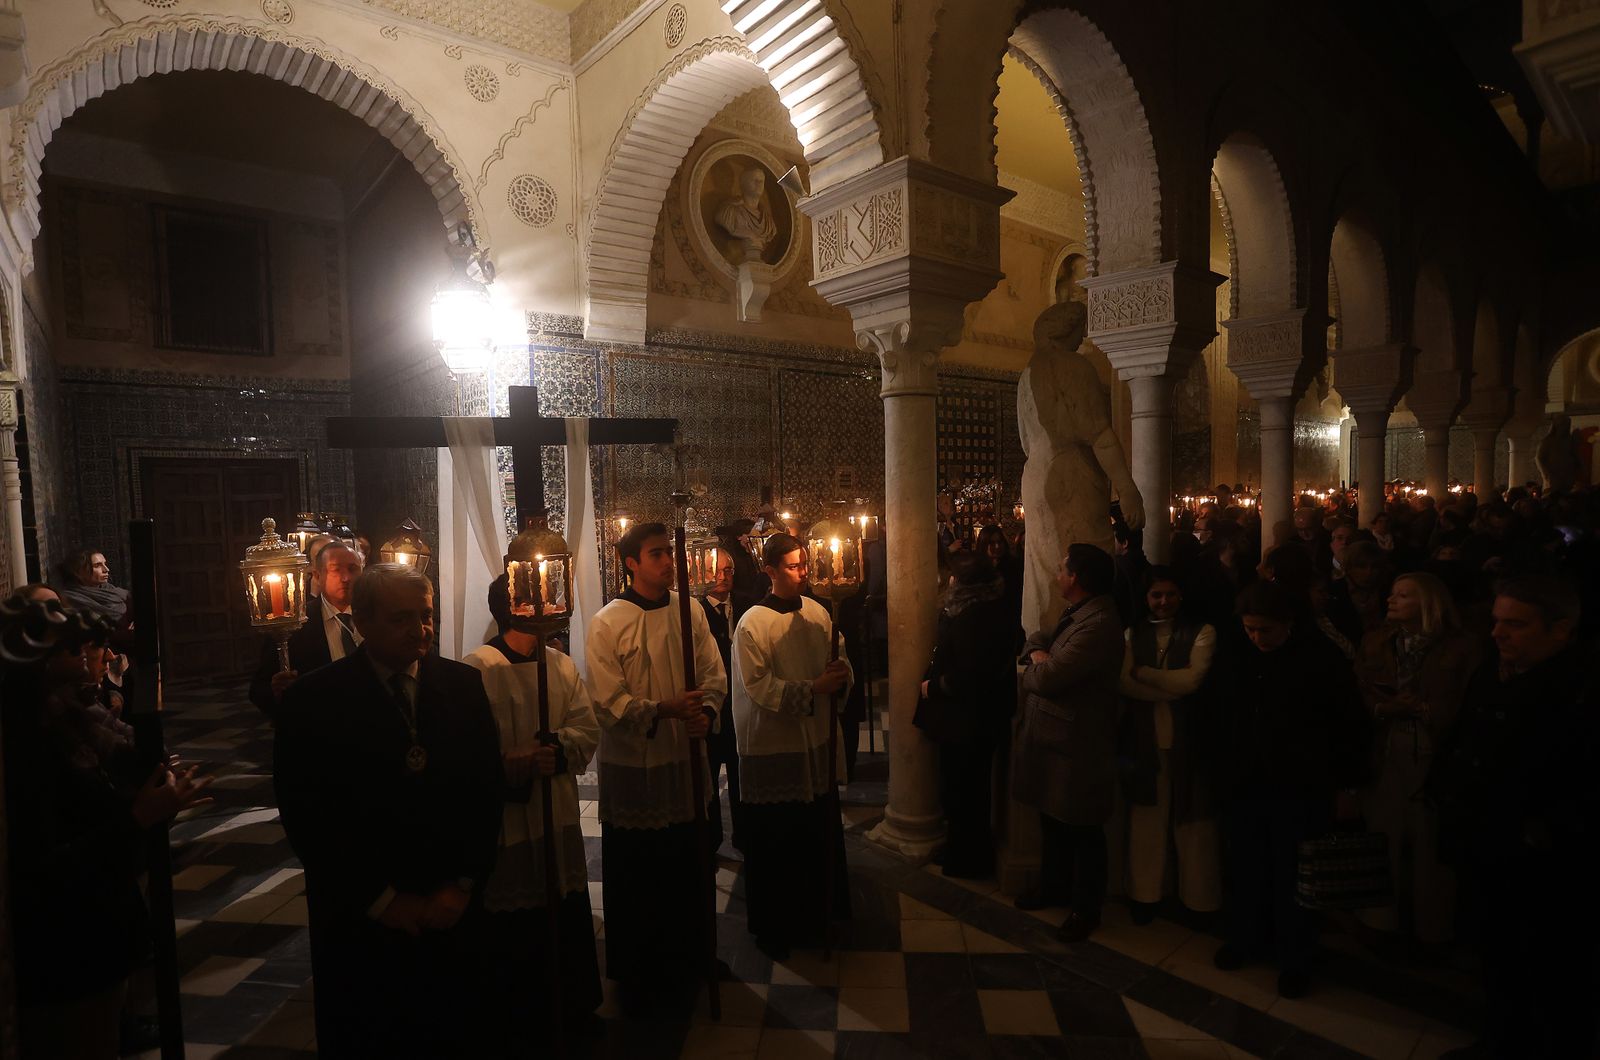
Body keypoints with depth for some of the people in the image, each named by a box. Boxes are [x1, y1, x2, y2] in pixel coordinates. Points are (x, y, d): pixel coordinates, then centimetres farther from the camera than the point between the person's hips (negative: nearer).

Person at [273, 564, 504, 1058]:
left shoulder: (464, 685, -1)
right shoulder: (312, 700, -8)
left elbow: (487, 791, 2)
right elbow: (307, 818, -9)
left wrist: (463, 886, -5)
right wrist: (382, 899, -10)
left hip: (452, 911, 2)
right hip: (360, 920, -2)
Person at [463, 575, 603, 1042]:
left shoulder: (561, 665, 5)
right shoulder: (476, 668, -13)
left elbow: (588, 728, 2)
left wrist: (559, 750, -16)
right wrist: (510, 766, -26)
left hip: (560, 814, 5)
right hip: (507, 819, -5)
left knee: (567, 915, 16)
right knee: (511, 929, 9)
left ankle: (574, 1006, 37)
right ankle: (510, 1022, 32)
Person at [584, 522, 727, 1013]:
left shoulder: (690, 613, 1)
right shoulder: (608, 623, -11)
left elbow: (715, 674, 1)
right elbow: (608, 702, -15)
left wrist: (706, 711, -18)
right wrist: (666, 709, -25)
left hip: (685, 761, 4)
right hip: (632, 768, -4)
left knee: (685, 871, 16)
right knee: (633, 881, 10)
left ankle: (681, 964, 39)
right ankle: (635, 977, 31)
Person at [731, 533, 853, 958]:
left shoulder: (818, 613, 3)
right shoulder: (752, 624, -13)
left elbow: (839, 660, 11)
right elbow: (759, 687, -17)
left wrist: (840, 672, -12)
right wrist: (813, 688, -25)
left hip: (817, 744, 5)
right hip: (772, 749, -5)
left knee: (816, 838, 16)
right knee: (773, 846, 8)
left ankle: (810, 917, 37)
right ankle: (770, 929, 28)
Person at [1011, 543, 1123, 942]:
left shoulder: (1098, 624, -27)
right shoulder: (1076, 614, 7)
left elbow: (1046, 677, -29)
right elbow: (1037, 640, 12)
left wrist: (1036, 665, -8)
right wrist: (1038, 654, -10)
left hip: (1077, 745, -10)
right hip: (1052, 736, 10)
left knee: (1082, 830, 9)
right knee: (1052, 819, 23)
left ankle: (1085, 908, 26)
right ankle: (1053, 886, 41)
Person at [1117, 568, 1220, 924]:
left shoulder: (1202, 633, 0)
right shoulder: (1133, 634, 7)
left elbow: (1193, 679, -13)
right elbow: (1123, 683, -5)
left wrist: (1142, 672, -7)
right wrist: (1172, 689, -13)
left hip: (1187, 738, -2)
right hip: (1143, 738, 2)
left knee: (1191, 818, 7)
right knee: (1146, 816, 9)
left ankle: (1199, 898, 21)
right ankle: (1144, 894, 22)